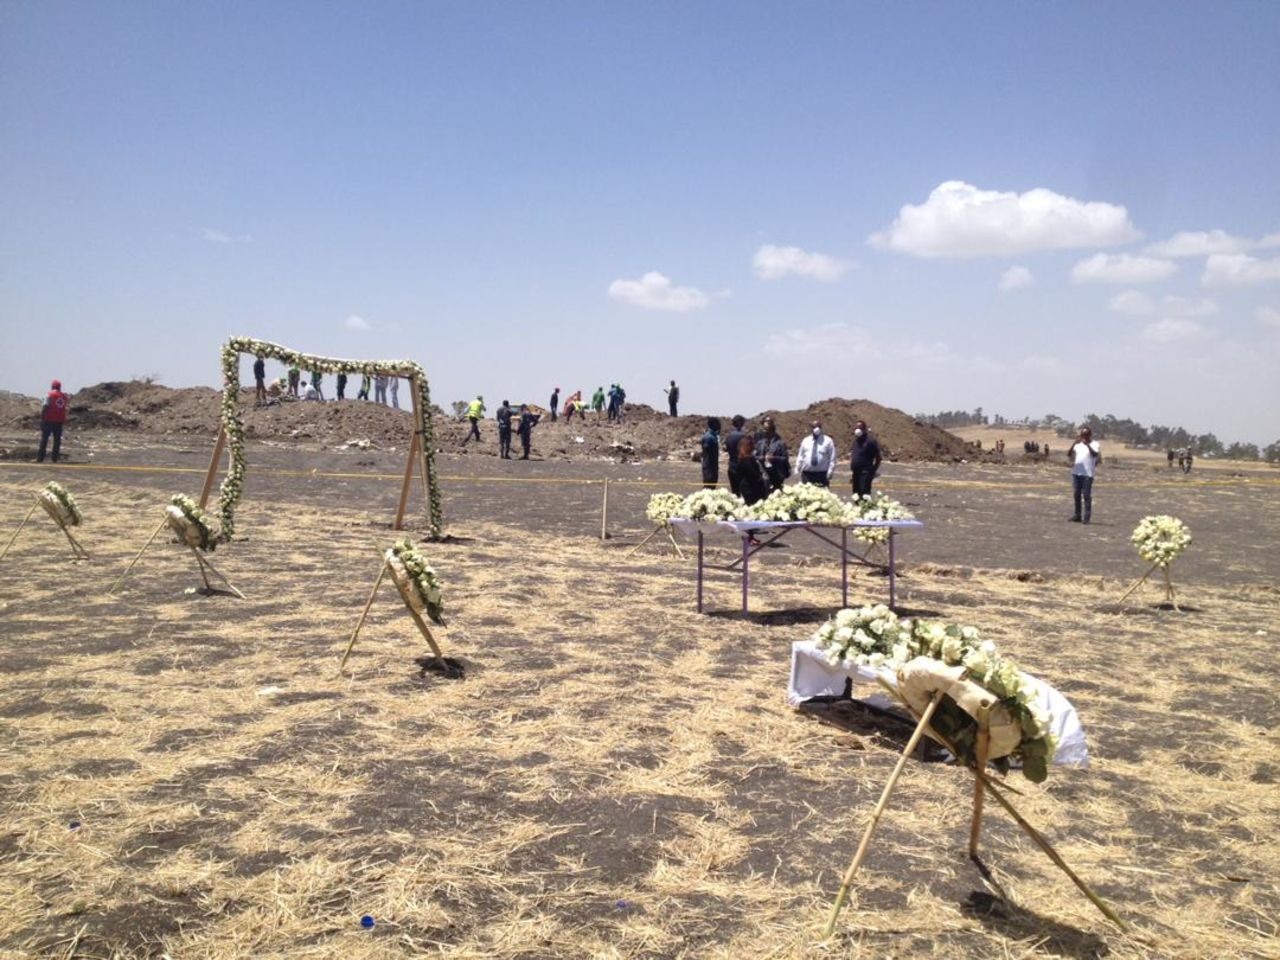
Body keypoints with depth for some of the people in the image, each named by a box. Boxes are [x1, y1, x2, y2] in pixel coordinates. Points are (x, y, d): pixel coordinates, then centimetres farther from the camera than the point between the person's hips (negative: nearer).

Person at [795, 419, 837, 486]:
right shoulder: (805, 441, 13)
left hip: (822, 474, -2)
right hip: (807, 474, 2)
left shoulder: (827, 441, 4)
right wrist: (797, 470, 7)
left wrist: (830, 472, -8)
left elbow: (832, 458, 2)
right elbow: (800, 456, 15)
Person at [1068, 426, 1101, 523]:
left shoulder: (1094, 445, 2)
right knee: (1076, 494, 9)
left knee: (1086, 495, -6)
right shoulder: (1077, 444, 14)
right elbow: (1069, 454, 3)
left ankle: (1086, 517, -6)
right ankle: (1077, 515, 16)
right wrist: (1074, 444, -11)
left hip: (1087, 474, -5)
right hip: (1076, 472, 5)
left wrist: (1087, 444, -24)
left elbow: (1095, 454, -16)